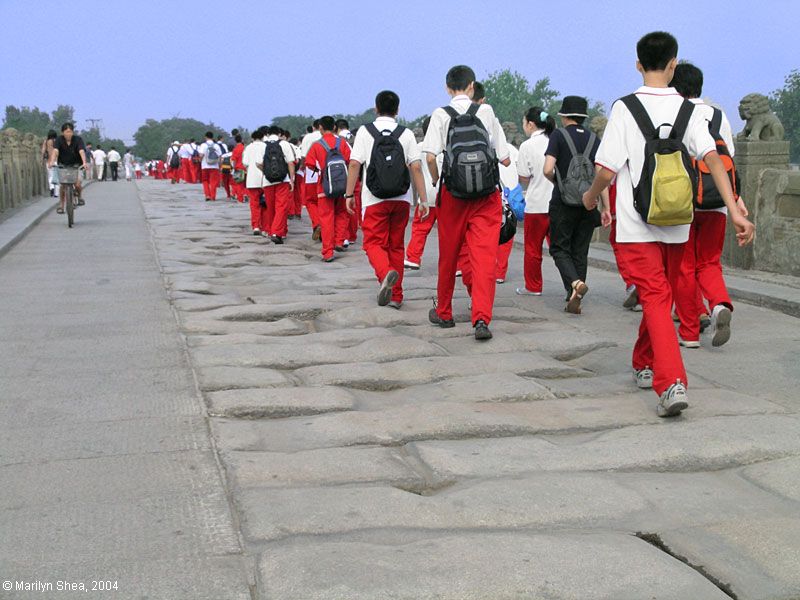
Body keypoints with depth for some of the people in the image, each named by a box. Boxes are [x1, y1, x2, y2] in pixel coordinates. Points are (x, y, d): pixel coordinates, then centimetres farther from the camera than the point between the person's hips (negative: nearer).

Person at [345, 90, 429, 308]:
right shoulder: (406, 134, 2)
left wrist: (349, 194, -1)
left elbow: (354, 164, -7)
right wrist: (423, 199, -1)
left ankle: (386, 273, -27)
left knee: (374, 243, 4)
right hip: (401, 199, 2)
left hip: (374, 200, -2)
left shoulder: (365, 131, -1)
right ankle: (396, 295, 16)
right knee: (396, 246, 12)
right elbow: (416, 168, -4)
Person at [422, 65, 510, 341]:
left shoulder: (441, 115, 1)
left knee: (448, 255, 13)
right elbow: (506, 159, 4)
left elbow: (430, 157, -11)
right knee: (484, 256, -4)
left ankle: (443, 313, 27)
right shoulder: (486, 112, 4)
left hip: (452, 193, 0)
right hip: (487, 194, 0)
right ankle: (482, 318, -17)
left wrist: (436, 179, 8)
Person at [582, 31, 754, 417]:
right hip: (676, 225, 4)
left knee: (655, 299, -5)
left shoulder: (625, 108, -8)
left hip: (636, 226, -3)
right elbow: (712, 158, -11)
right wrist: (735, 211, -13)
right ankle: (644, 365, 38)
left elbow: (607, 171, -12)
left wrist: (592, 197, 9)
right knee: (662, 296, 20)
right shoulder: (687, 109, 1)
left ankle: (671, 383, -21)